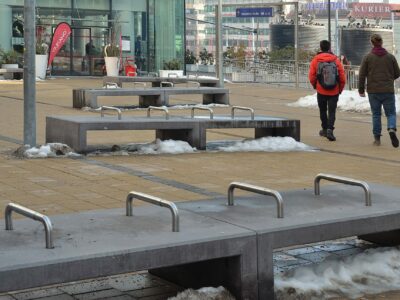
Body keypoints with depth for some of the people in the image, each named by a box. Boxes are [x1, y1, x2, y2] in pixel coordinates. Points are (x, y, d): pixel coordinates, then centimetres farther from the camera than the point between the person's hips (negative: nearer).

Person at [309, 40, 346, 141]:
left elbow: (311, 76, -5)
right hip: (334, 91, 0)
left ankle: (325, 129, 28)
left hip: (321, 91, 0)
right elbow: (342, 77, -2)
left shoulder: (316, 59, -4)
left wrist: (315, 85, 14)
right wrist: (340, 89, 11)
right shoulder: (336, 59, -2)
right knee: (332, 111, 2)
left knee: (323, 110, 18)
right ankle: (330, 129, -16)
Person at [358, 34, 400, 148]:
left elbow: (362, 75, -4)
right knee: (391, 113, 7)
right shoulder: (390, 57, 2)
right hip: (388, 91, 0)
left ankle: (377, 138, 10)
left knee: (376, 114, 11)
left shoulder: (367, 57, -2)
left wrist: (361, 90, 5)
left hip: (373, 91, 0)